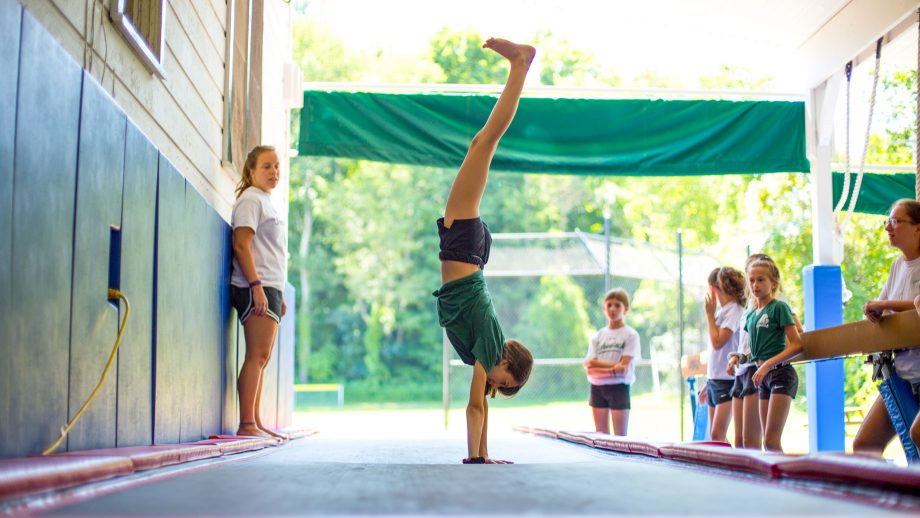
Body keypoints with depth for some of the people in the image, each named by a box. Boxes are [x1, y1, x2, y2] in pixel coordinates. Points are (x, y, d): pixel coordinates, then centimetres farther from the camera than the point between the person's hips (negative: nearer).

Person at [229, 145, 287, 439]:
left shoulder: (266, 202, 23)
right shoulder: (250, 200, -5)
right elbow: (241, 245, -15)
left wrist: (279, 294, 21)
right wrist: (256, 285, -23)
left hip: (269, 288, 9)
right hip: (256, 287, -9)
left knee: (262, 358, 9)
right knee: (257, 356, -13)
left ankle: (255, 422, 12)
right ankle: (246, 424, -13)